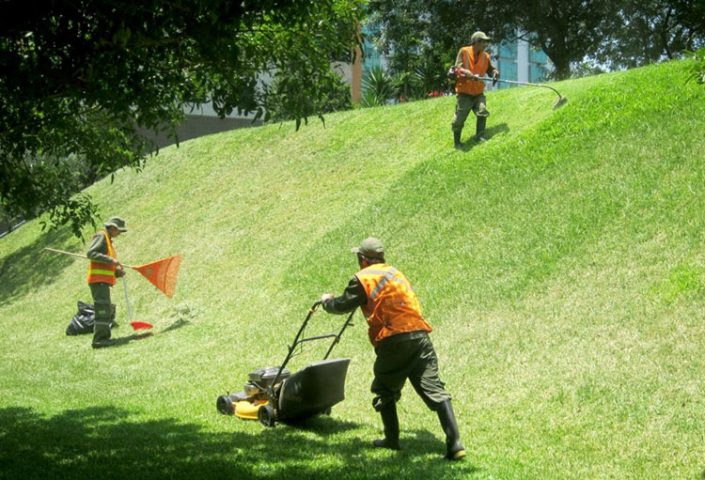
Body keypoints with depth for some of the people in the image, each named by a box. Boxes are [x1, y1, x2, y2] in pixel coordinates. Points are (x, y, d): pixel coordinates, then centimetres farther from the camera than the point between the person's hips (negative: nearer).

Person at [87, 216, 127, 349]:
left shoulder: (108, 241, 24)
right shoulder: (101, 236, -4)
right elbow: (90, 253, -19)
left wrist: (118, 272, 5)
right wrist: (111, 260, -22)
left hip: (104, 281, 10)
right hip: (98, 279, -10)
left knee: (107, 311, 14)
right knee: (103, 309, -14)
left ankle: (104, 338, 20)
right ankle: (99, 339, -16)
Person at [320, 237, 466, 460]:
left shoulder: (363, 279, 3)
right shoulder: (395, 273, 24)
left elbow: (343, 305, 10)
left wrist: (327, 301, 33)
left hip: (393, 341, -5)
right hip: (419, 335, 5)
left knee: (385, 391, 18)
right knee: (434, 389, -3)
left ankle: (392, 440, 22)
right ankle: (454, 444, -12)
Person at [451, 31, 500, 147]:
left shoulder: (486, 56, 4)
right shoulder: (464, 52, -8)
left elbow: (492, 68, 5)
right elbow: (458, 68, -13)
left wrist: (495, 73, -21)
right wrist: (471, 75, -29)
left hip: (478, 92, 3)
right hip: (464, 92, -3)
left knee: (482, 112, -17)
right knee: (459, 119, -2)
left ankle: (480, 136, -5)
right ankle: (457, 142, 15)